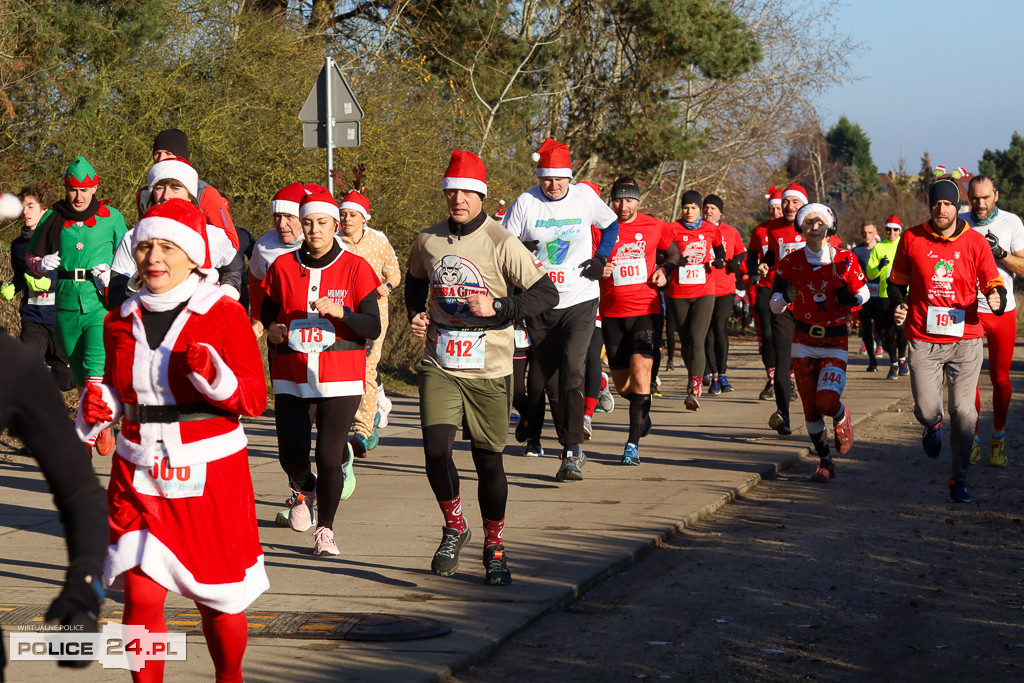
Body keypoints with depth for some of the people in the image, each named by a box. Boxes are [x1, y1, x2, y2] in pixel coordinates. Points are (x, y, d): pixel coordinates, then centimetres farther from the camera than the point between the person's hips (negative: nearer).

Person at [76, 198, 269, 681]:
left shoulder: (224, 315, -7)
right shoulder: (121, 321, 7)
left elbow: (256, 400, -8)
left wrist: (213, 374, -26)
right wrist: (98, 407, -2)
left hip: (209, 477, -3)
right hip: (138, 476, 3)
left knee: (217, 599, 10)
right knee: (140, 596, -8)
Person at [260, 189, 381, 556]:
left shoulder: (355, 268, -2)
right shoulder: (283, 267, 5)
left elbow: (373, 327, -6)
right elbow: (267, 310, 19)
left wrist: (340, 311, -22)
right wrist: (271, 329, -4)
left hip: (340, 376, -2)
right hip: (292, 373, 2)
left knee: (329, 456, -7)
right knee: (292, 454, -5)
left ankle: (325, 529, 15)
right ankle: (305, 491, 32)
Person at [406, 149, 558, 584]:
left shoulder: (501, 244, -9)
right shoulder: (428, 241, 4)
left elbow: (546, 293, -7)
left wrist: (498, 308, -18)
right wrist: (415, 315, 7)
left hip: (488, 370, -2)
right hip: (439, 365, 2)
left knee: (489, 461, 5)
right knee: (436, 451, -14)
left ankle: (494, 548, 24)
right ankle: (454, 528, 12)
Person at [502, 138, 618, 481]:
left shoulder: (585, 197, -1)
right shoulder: (525, 202, -4)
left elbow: (611, 225, 17)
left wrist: (601, 259, 4)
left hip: (580, 301, -2)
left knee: (572, 371, -19)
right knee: (552, 381, 7)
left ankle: (573, 451, -19)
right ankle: (571, 450, 22)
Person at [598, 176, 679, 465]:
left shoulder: (655, 227, 2)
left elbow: (673, 252, 21)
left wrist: (665, 270, 2)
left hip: (646, 310, -1)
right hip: (612, 313, 1)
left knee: (640, 370, -18)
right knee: (622, 385, 6)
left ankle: (633, 443, -14)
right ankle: (643, 413, 41)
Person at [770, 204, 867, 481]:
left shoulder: (844, 259, -4)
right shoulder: (791, 262, 0)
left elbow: (862, 298, -1)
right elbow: (775, 307, 1)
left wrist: (844, 279, -18)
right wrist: (786, 297, -22)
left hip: (835, 340, -2)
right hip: (804, 341, 2)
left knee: (827, 400, -19)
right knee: (810, 407, 3)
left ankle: (841, 417, 17)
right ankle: (825, 462, 20)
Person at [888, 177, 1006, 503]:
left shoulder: (975, 241, 1)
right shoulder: (912, 238, 2)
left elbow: (992, 283, 5)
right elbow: (897, 281, 15)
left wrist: (996, 298, -18)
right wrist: (898, 306, -4)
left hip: (965, 339, 0)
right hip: (924, 340, 0)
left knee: (963, 411, -2)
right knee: (926, 409, -5)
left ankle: (959, 479, 12)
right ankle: (933, 425, 35)